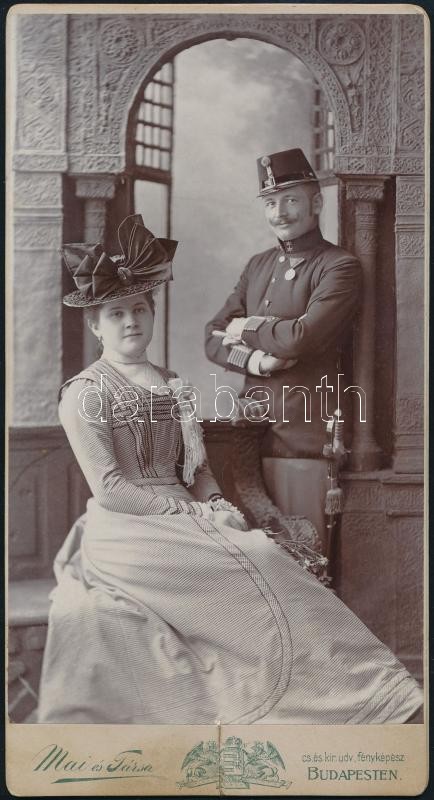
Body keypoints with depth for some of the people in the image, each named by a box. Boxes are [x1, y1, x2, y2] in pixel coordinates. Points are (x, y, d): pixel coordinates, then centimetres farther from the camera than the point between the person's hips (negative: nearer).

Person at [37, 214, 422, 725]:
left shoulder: (173, 386, 16)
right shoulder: (84, 393, -4)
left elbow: (197, 467, 14)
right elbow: (108, 488, -12)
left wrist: (216, 505, -6)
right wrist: (189, 510, -14)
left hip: (180, 524, 6)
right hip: (126, 532, -6)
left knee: (270, 559, -17)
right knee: (254, 568, -22)